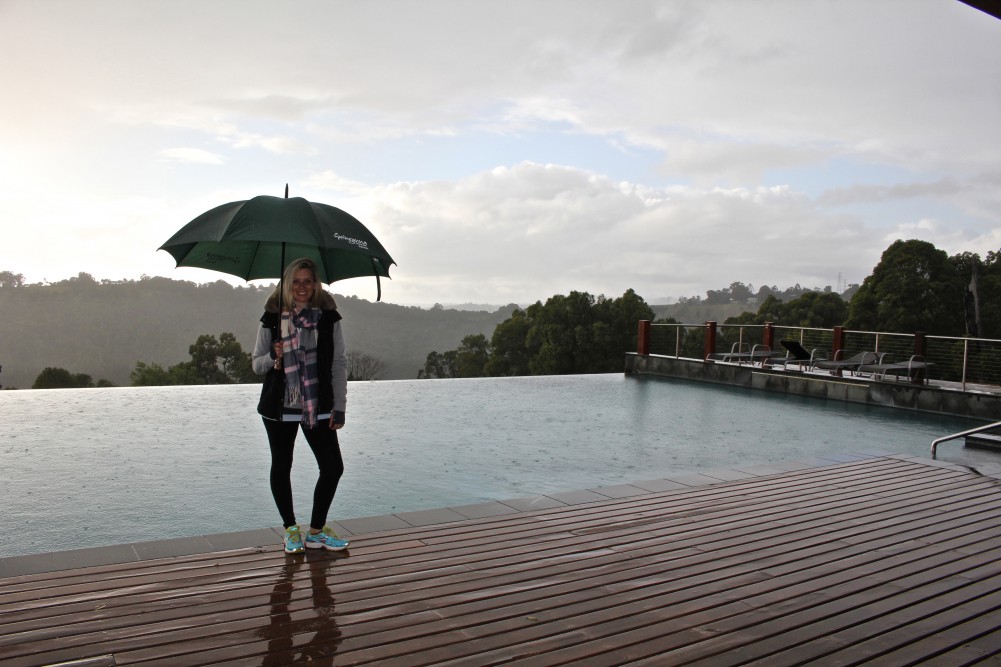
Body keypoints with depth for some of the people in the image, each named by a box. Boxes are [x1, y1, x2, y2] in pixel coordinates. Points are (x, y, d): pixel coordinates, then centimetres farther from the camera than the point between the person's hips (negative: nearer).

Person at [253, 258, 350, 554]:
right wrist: (274, 356, -18)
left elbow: (339, 364, 0)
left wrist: (339, 408, -5)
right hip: (279, 407, 0)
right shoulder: (272, 319, 0)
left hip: (318, 407, 1)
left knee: (333, 467, -1)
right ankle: (291, 529, 28)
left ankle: (316, 532, 17)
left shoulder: (328, 318, 0)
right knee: (281, 468, 9)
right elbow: (257, 365, 5)